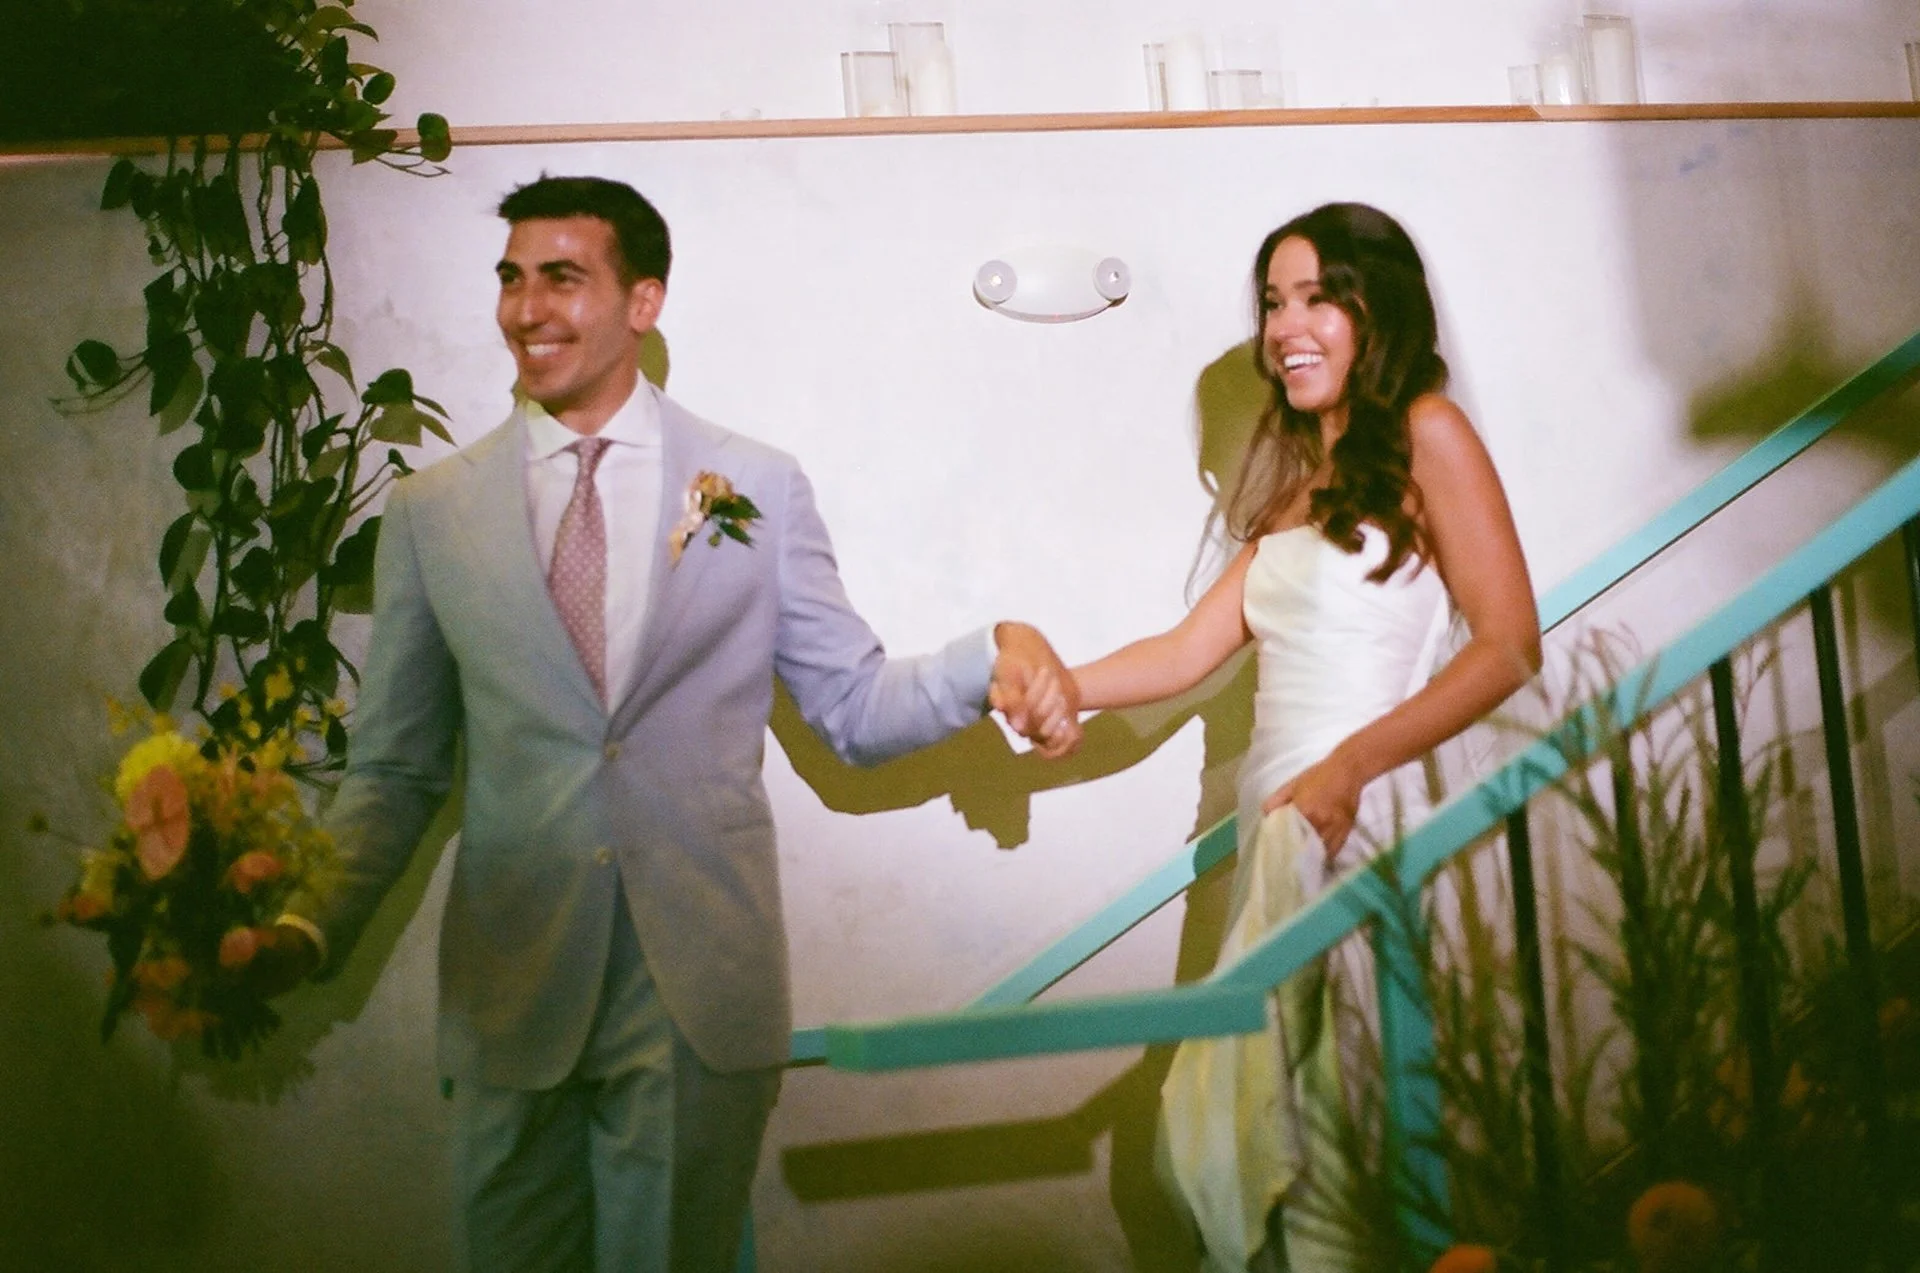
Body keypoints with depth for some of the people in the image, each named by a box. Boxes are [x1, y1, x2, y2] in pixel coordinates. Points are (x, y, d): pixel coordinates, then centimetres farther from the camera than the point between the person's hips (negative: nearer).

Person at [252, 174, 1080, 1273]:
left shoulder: (759, 488, 3)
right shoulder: (430, 512, 4)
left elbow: (856, 707, 4)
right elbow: (398, 769, 6)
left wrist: (989, 660, -14)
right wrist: (308, 929, -8)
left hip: (705, 981, -1)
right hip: (512, 985, 1)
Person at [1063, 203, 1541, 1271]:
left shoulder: (1427, 435, -1)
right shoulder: (1296, 476, 20)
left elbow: (1510, 646, -9)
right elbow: (1192, 649, 16)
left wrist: (1348, 766, -15)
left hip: (1361, 819, -6)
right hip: (1275, 815, 7)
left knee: (1343, 1127, -6)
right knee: (1249, 1120, 4)